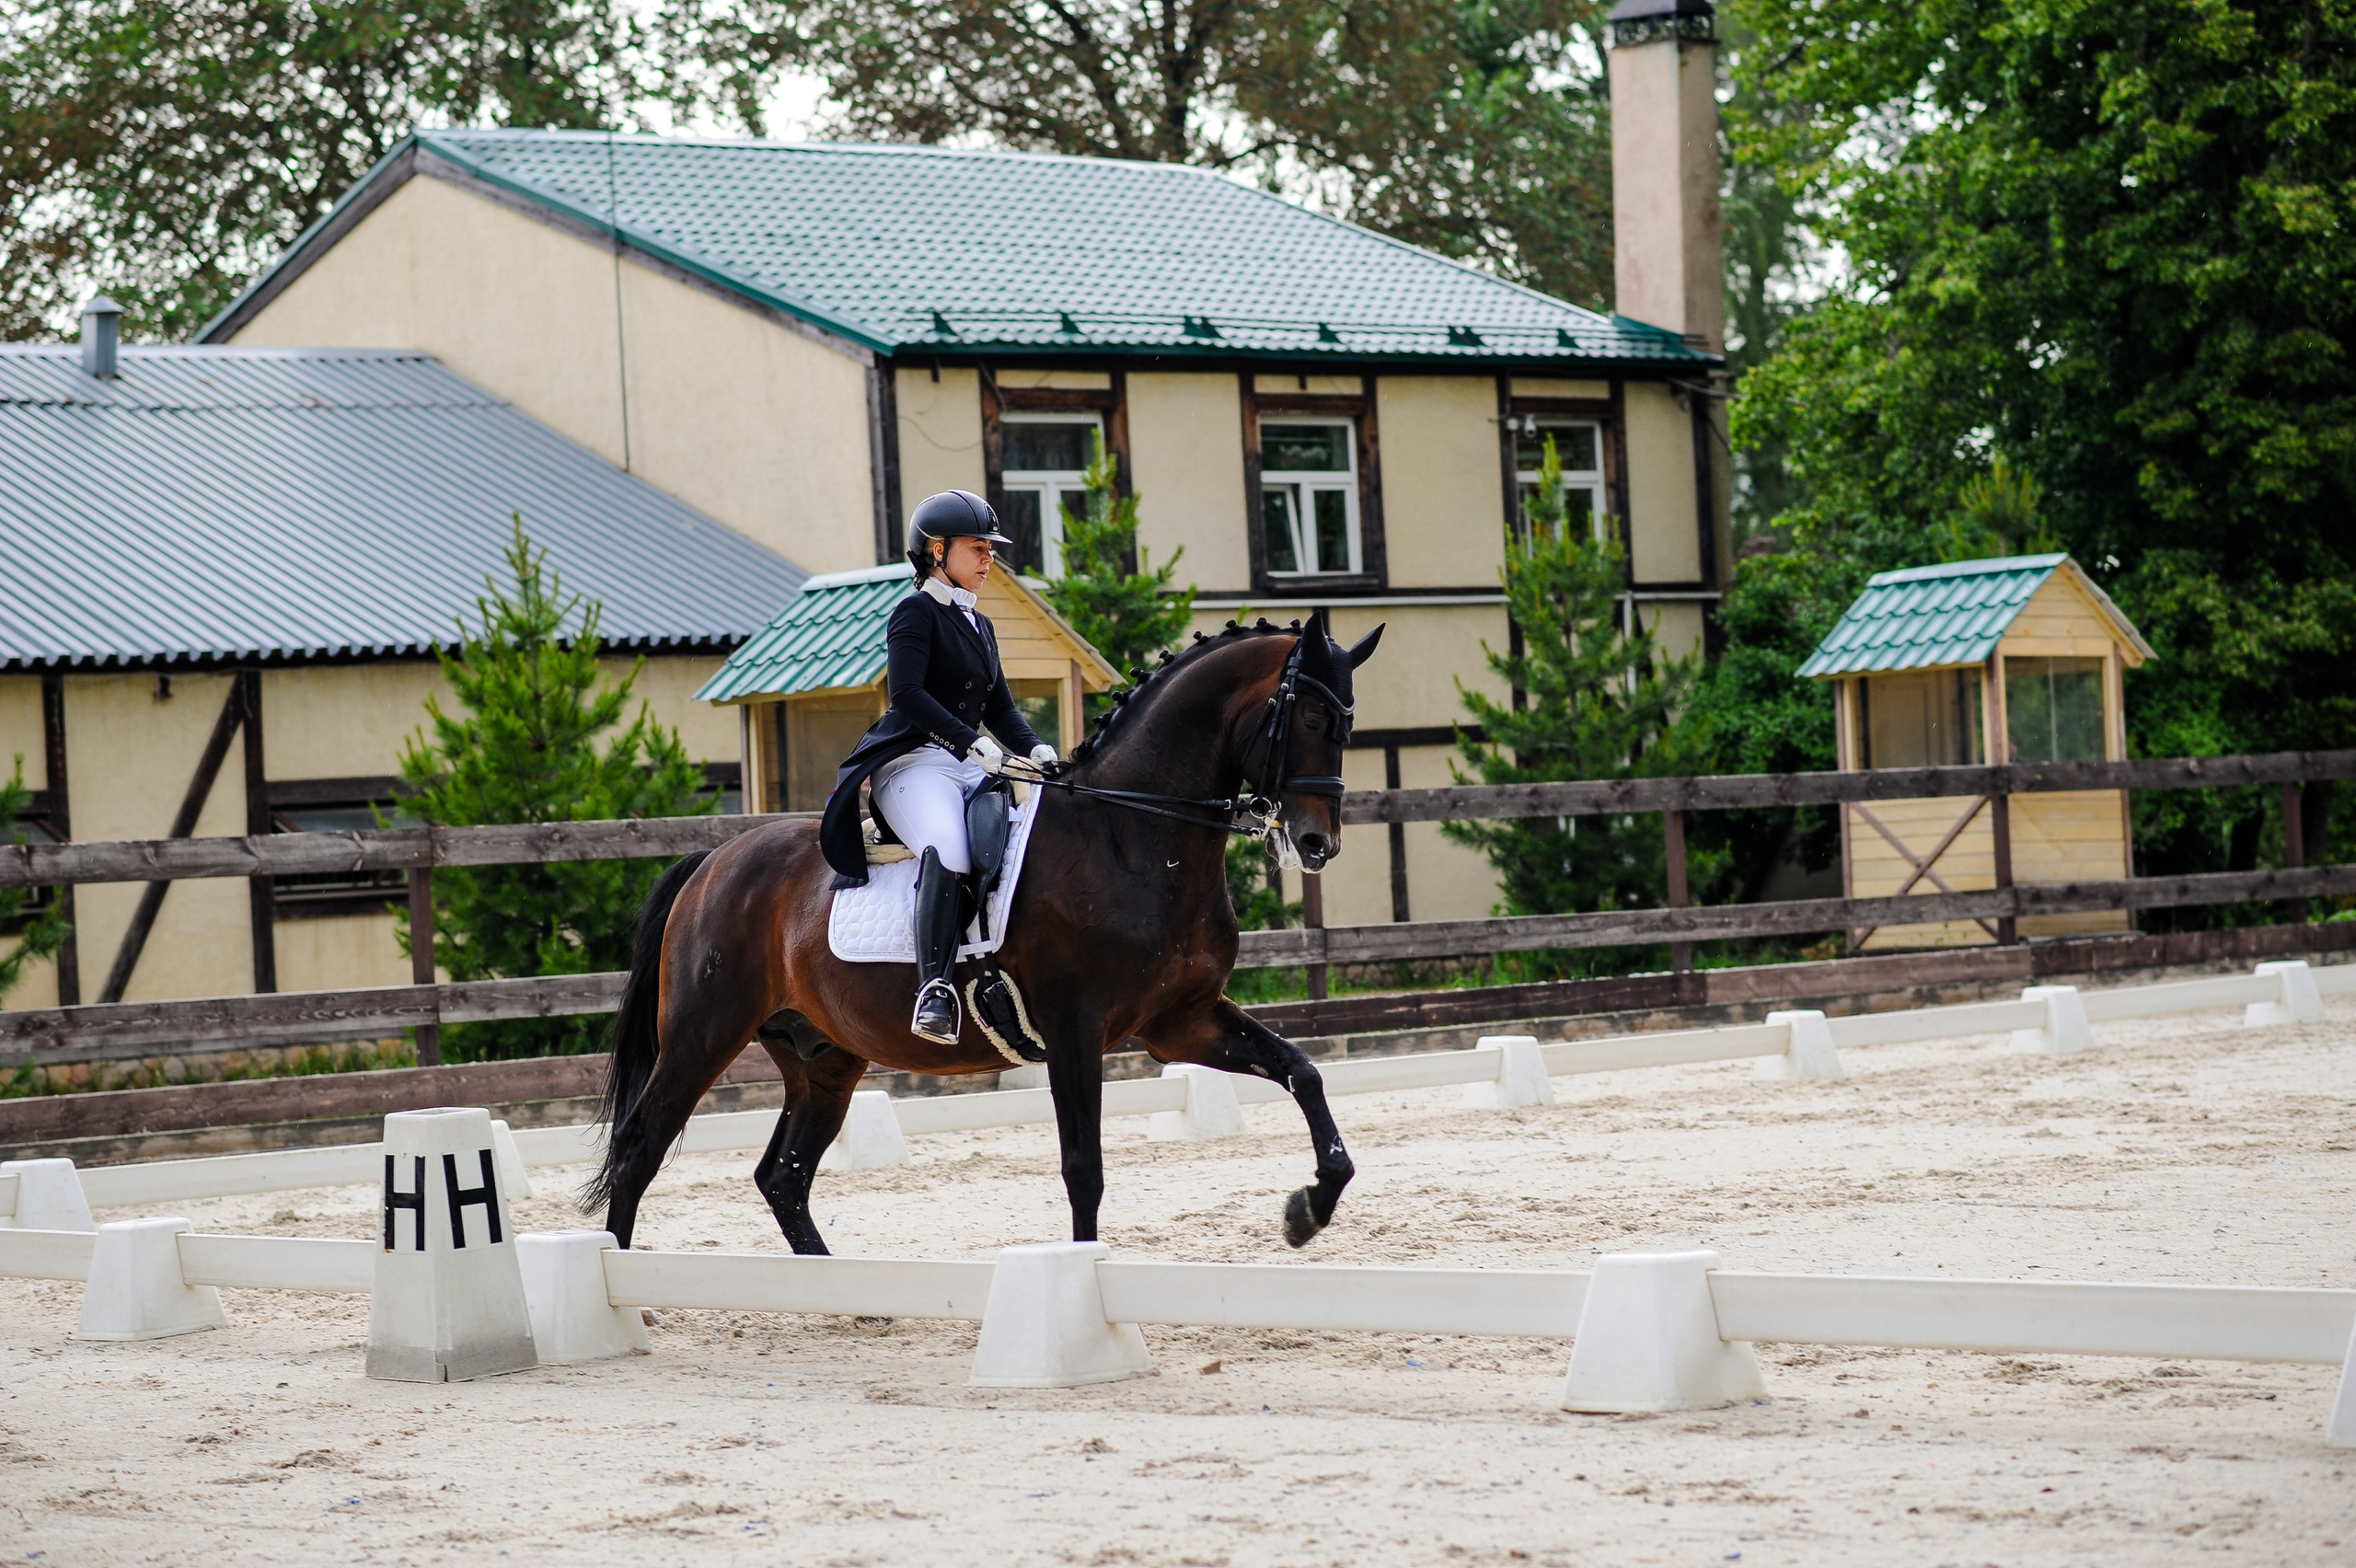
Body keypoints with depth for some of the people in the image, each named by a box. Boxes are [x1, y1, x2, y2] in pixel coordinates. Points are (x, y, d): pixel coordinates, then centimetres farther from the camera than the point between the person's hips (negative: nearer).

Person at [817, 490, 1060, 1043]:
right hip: (915, 762, -8)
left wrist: (1034, 748, 2)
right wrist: (970, 741, -25)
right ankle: (934, 991, -45)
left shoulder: (979, 625, 24)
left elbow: (999, 707, 23)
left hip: (972, 767, 8)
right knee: (948, 851, -35)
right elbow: (906, 694, -16)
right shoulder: (916, 612, -1)